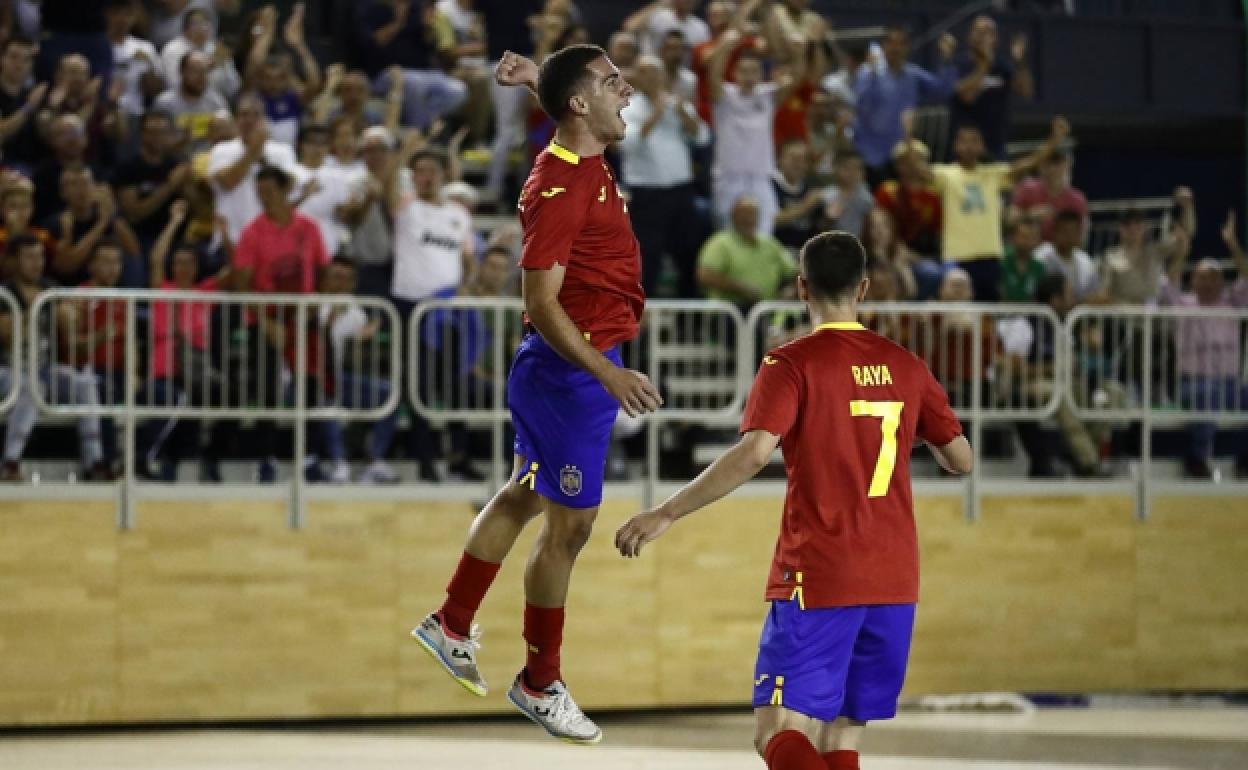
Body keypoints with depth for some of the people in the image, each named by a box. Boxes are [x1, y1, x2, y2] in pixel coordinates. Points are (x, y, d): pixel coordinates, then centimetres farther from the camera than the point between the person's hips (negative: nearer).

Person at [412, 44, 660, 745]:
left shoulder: (587, 161, 4)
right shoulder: (559, 188, -24)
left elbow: (581, 101, 31)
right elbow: (541, 304, -26)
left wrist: (541, 76, 15)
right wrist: (608, 374, -33)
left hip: (579, 366, 10)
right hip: (573, 369, -10)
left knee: (527, 494, 21)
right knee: (569, 526, 0)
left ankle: (453, 627, 33)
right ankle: (540, 684, 11)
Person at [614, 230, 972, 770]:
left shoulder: (792, 364, -7)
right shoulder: (905, 365, 8)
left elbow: (754, 453, -20)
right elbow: (960, 459, 12)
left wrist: (663, 516, -17)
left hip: (817, 579, -5)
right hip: (894, 581, 5)